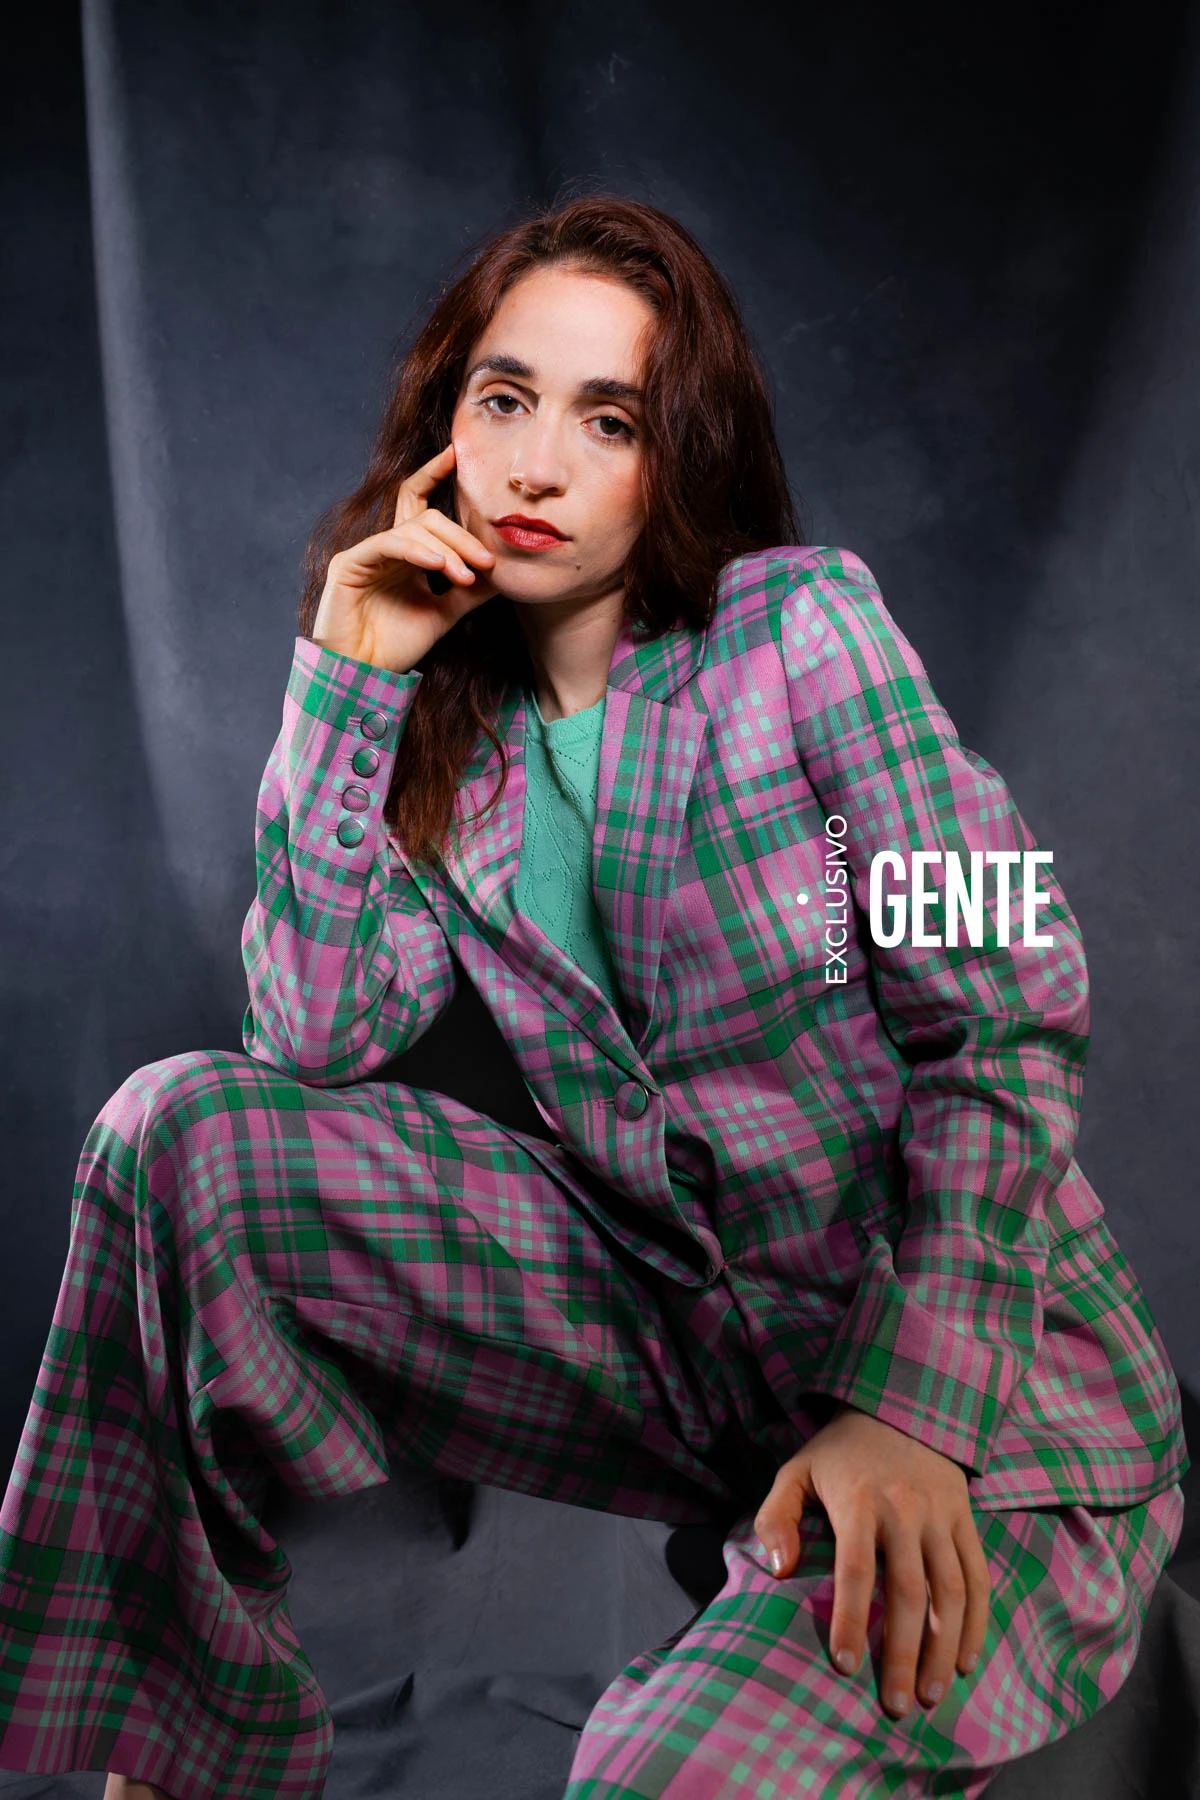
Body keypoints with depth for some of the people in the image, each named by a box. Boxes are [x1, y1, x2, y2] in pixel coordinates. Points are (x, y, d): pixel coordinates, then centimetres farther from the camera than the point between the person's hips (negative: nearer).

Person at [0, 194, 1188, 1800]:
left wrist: (913, 1410, -22)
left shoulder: (804, 621, -7)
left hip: (981, 1372, -4)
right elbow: (318, 1046, -6)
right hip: (671, 1332, 5)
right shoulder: (449, 749, 7)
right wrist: (345, 683, -7)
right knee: (181, 1129, -12)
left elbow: (1009, 1017, -12)